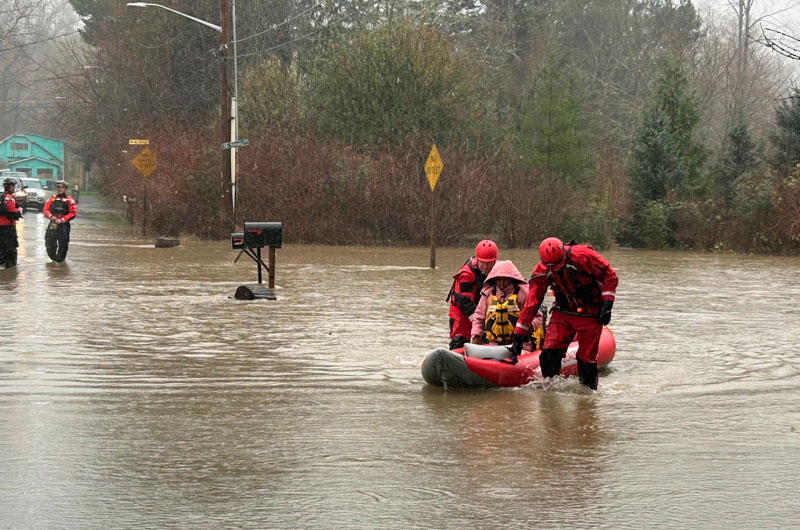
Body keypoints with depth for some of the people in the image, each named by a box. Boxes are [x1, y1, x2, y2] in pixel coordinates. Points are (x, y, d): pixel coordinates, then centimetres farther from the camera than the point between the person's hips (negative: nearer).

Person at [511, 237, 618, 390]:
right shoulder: (542, 271, -9)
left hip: (590, 315, -3)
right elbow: (531, 304, -3)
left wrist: (606, 305, -16)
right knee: (549, 355, -11)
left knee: (586, 360, -1)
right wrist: (518, 336, -2)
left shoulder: (582, 256, -22)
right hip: (563, 313, 3)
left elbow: (610, 275, -11)